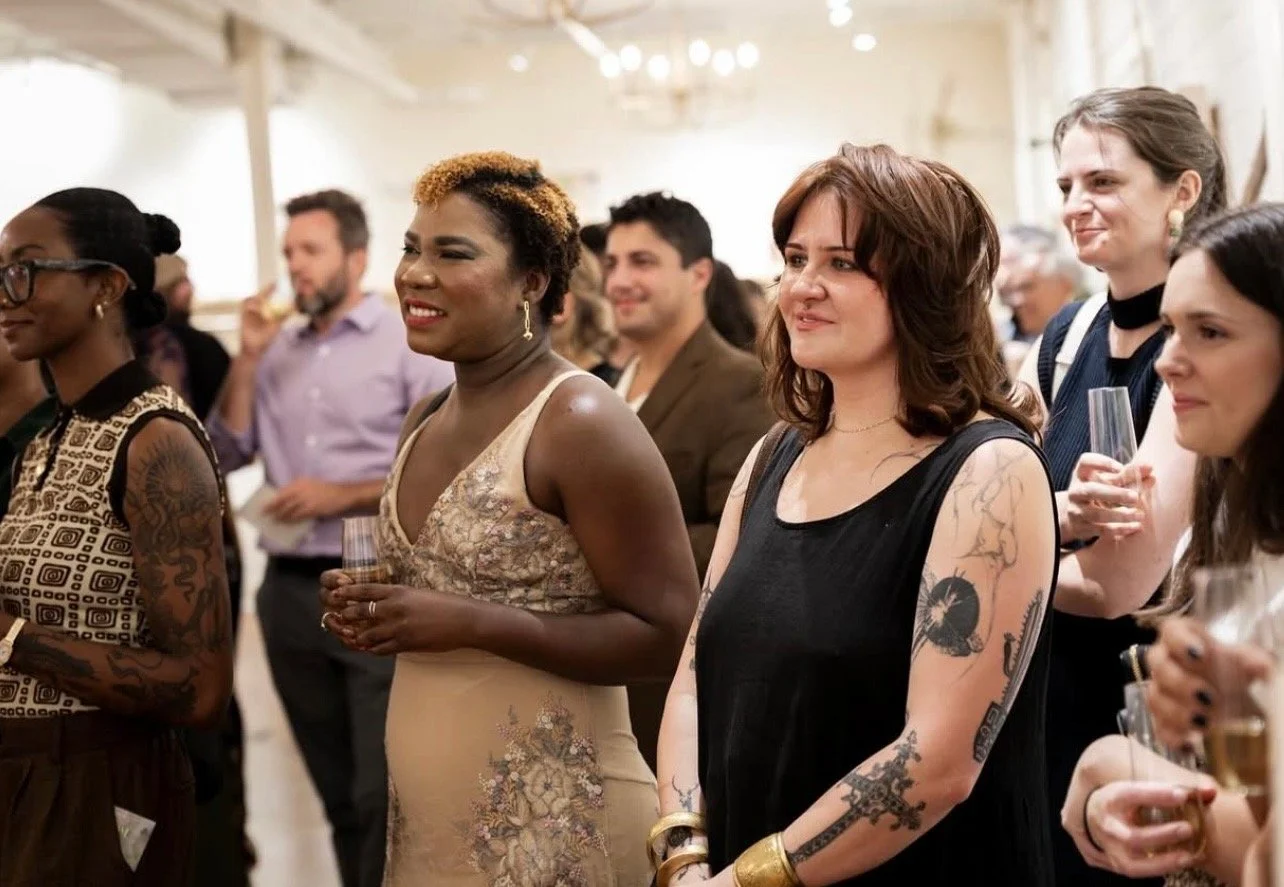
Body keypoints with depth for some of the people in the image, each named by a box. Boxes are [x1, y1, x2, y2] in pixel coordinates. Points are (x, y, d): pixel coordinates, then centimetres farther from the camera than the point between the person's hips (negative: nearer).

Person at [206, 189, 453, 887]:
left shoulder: (410, 344, -4)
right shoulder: (278, 350, 10)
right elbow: (226, 455, 7)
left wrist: (342, 496, -15)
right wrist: (248, 358, -2)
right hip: (289, 592, 5)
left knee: (385, 794, -4)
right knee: (337, 791, 16)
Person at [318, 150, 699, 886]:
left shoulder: (581, 423, -16)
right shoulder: (426, 422, 7)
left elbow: (667, 636, -18)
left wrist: (470, 624, -23)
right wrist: (376, 610, 0)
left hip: (551, 821, -7)